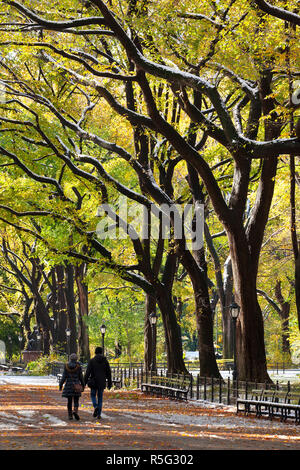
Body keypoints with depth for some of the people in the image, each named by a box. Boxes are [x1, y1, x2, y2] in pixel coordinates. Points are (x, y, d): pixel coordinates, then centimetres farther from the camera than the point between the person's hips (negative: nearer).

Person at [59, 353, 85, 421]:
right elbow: (81, 377, -1)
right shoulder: (78, 366, -4)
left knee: (69, 401, 8)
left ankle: (70, 415, 8)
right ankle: (75, 411, -22)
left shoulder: (66, 366, -1)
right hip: (76, 385, -1)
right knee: (76, 400, 4)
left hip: (68, 385, 1)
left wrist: (60, 385, 4)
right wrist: (83, 385, 10)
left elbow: (64, 377, -3)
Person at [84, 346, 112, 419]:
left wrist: (84, 383, -6)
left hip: (94, 382, -2)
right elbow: (109, 373, 3)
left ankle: (95, 406, -13)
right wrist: (109, 383, 12)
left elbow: (87, 373, -9)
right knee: (100, 397, 12)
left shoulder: (91, 361, -6)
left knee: (93, 395, 16)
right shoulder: (105, 361, 1)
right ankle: (99, 414, 8)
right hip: (102, 382, 2)